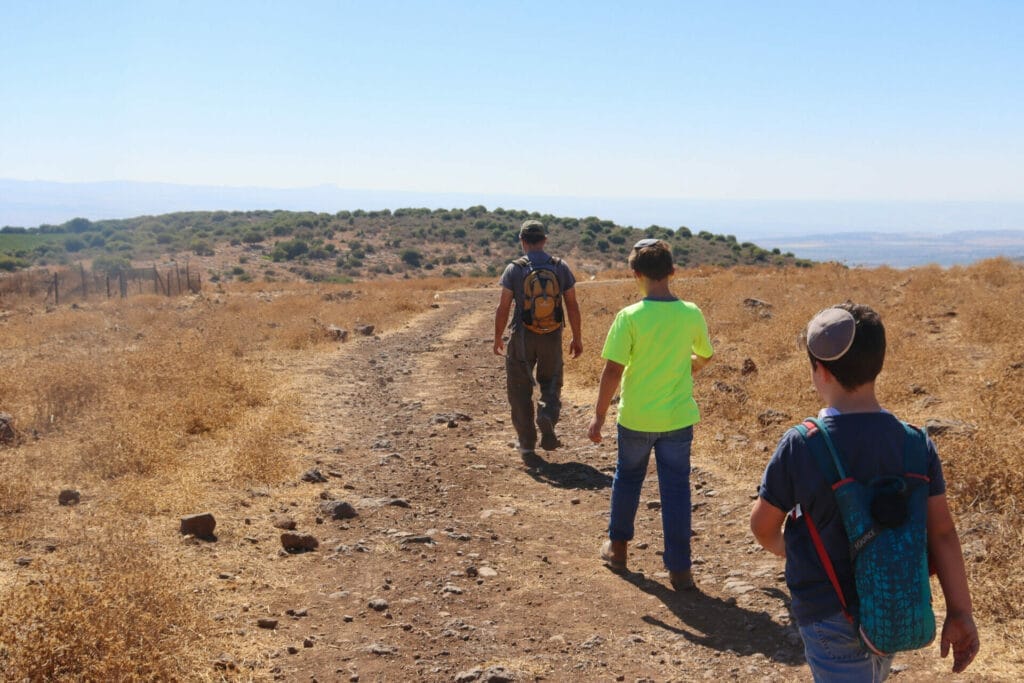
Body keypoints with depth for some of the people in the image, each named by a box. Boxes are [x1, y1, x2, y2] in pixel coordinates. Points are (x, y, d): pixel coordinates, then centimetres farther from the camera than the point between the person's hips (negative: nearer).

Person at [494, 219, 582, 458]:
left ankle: (527, 444, 13)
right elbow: (572, 306, 1)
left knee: (520, 389, 11)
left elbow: (503, 308, -7)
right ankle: (547, 415, -10)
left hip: (522, 338, -1)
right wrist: (577, 338, 11)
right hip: (551, 337, 2)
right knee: (550, 382, 19)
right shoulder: (561, 267, -1)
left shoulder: (514, 269, -7)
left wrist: (497, 337, 5)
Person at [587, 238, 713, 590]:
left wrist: (599, 416, -6)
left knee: (627, 479, 20)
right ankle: (679, 568, 10)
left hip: (636, 418, -1)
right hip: (678, 417, 1)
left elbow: (613, 370, -15)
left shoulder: (629, 316, -16)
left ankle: (617, 547, 36)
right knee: (676, 489, 8)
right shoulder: (691, 314, -6)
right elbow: (705, 356, 11)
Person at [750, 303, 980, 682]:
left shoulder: (800, 446, -20)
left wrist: (784, 548, 15)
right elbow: (941, 533, -7)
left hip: (830, 615, -4)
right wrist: (959, 613, 1)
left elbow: (763, 525, -8)